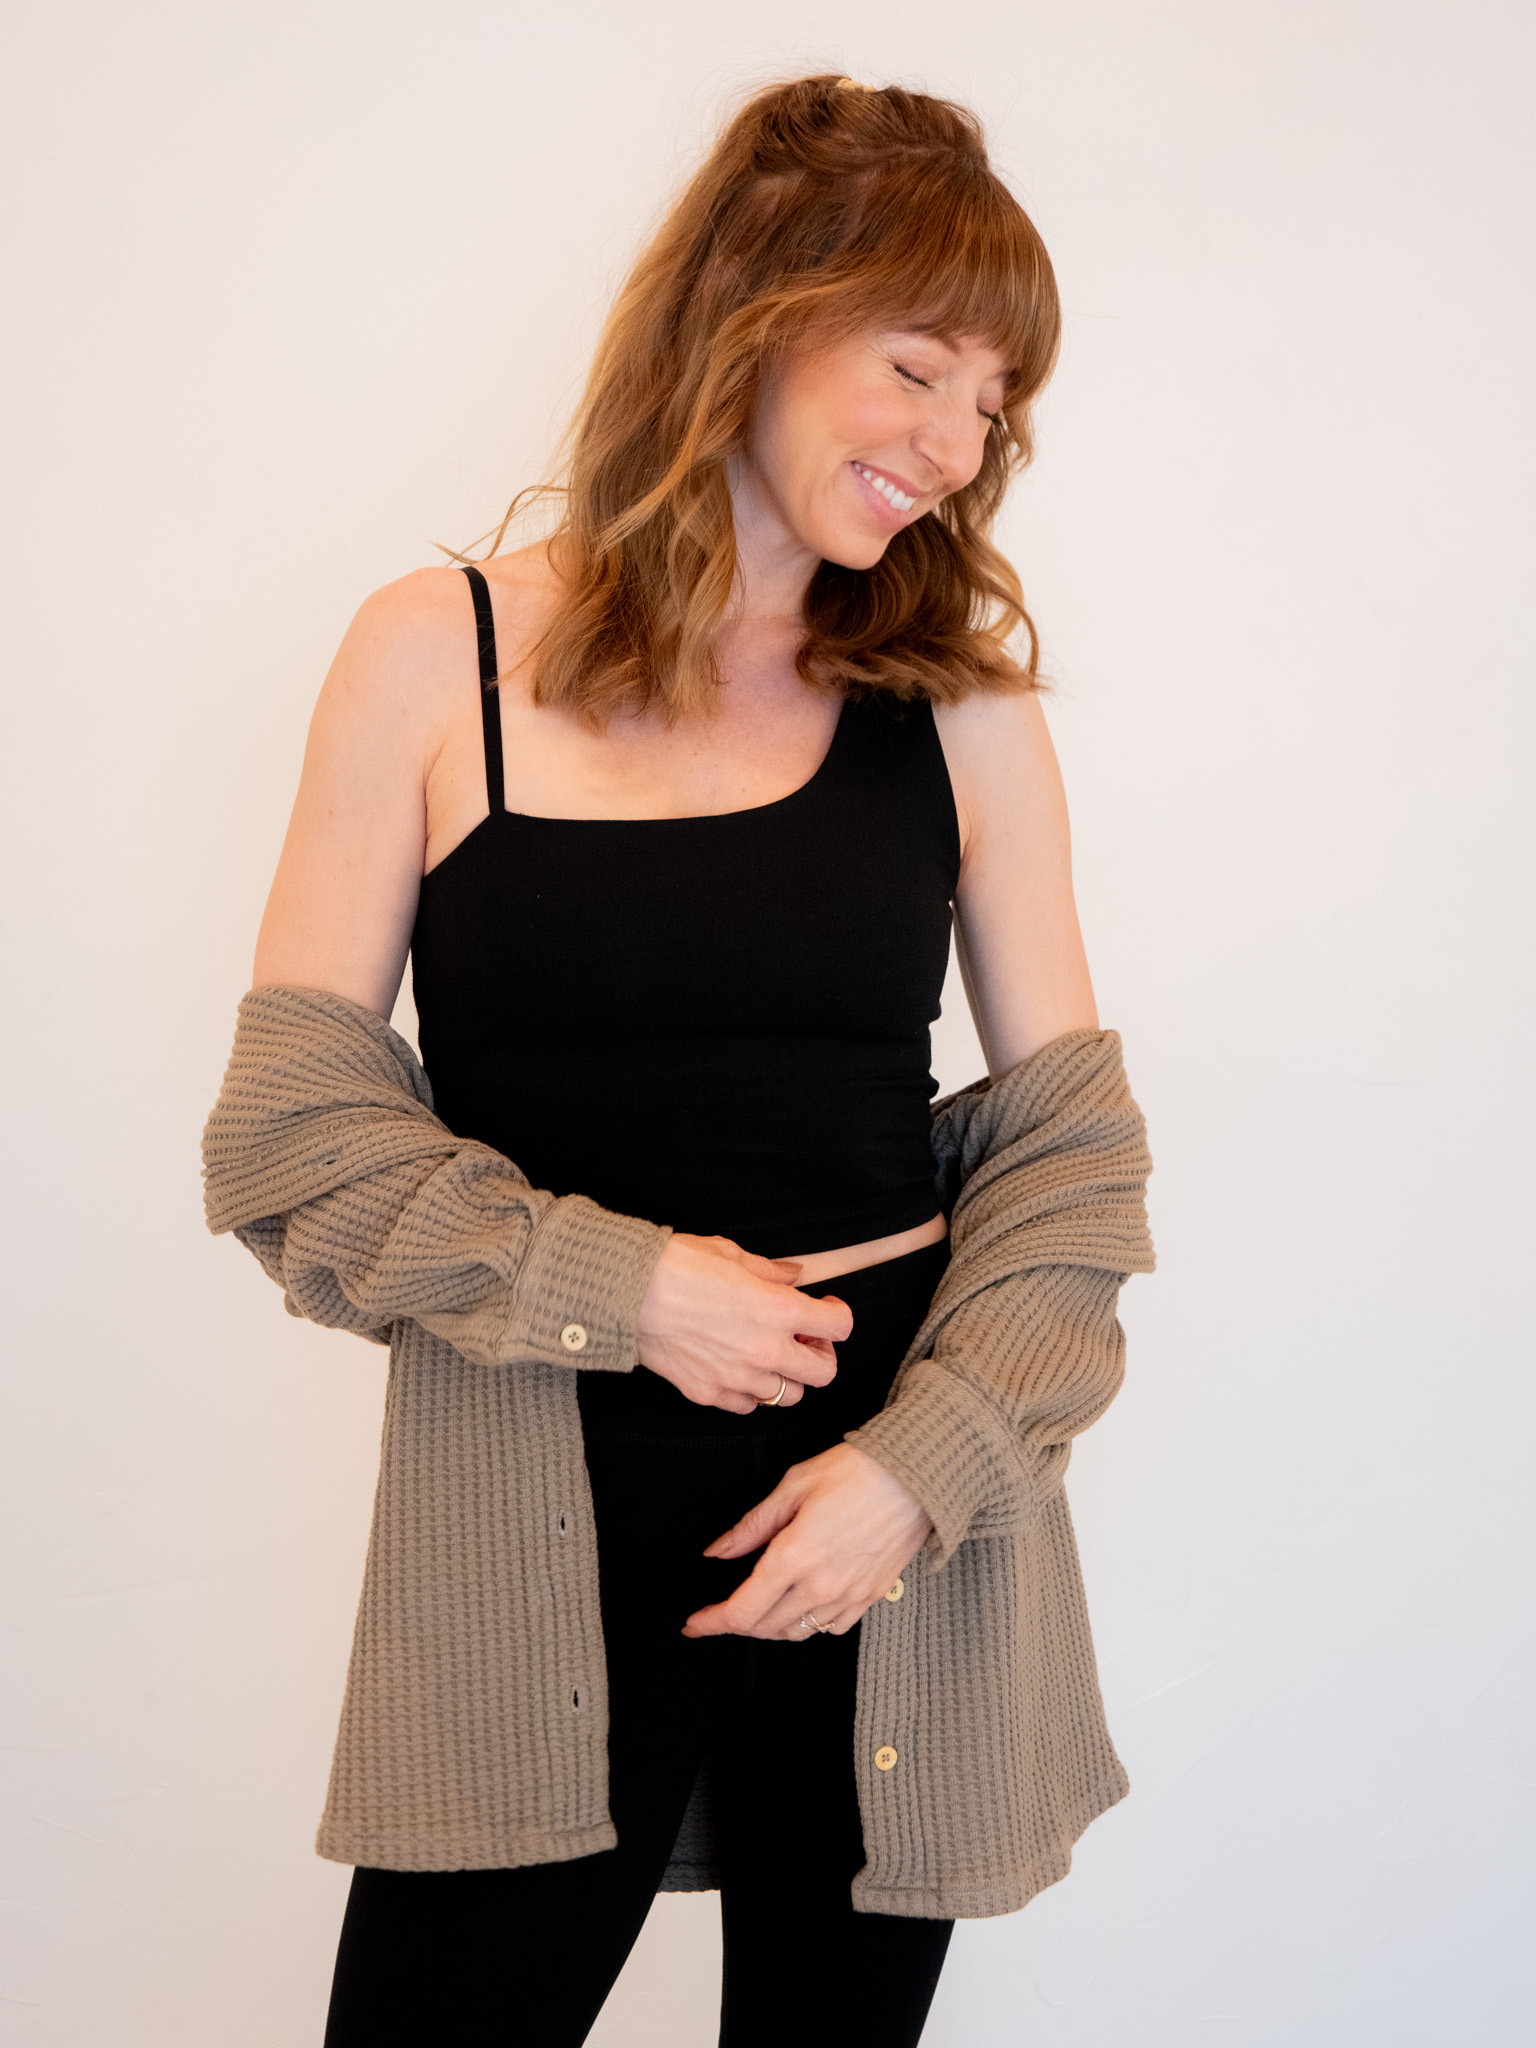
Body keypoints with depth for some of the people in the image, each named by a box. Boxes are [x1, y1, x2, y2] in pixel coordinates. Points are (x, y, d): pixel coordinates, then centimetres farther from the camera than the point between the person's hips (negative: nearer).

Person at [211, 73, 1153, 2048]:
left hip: (898, 1507, 2)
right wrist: (619, 1288, -15)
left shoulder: (961, 697, 3)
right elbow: (292, 1128, -3)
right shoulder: (440, 657, -2)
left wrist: (924, 1463, -10)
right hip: (539, 1519, -1)